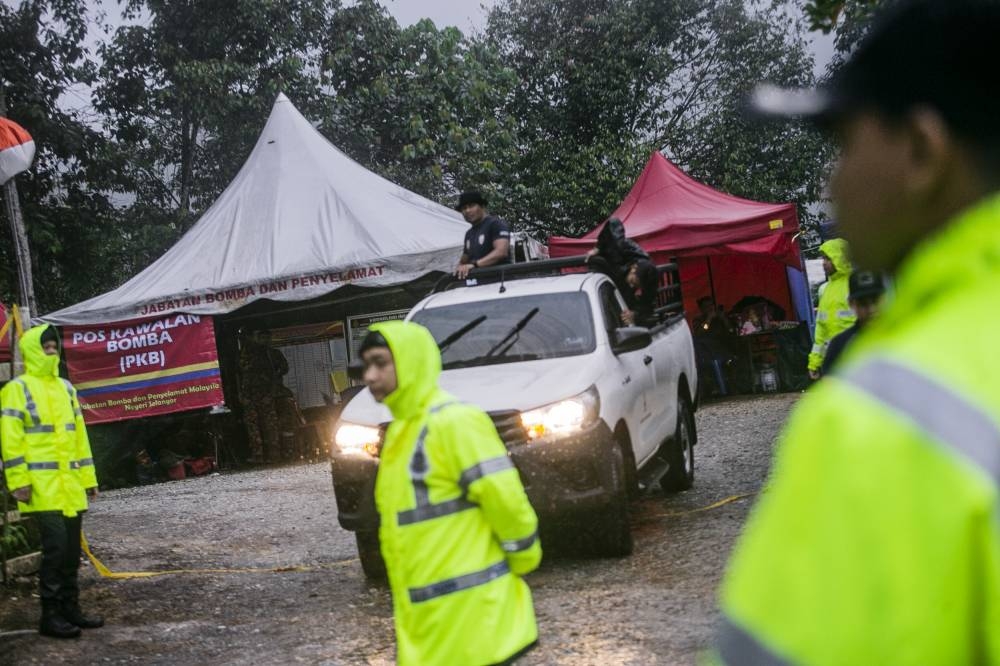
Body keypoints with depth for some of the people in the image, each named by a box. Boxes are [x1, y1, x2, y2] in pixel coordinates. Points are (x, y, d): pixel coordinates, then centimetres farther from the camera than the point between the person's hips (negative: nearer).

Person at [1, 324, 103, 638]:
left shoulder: (65, 387, 16)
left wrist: (88, 476, 17)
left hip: (70, 483, 7)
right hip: (42, 485, -7)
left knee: (72, 548, 10)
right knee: (55, 546, -10)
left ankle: (70, 609, 20)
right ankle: (50, 616, -3)